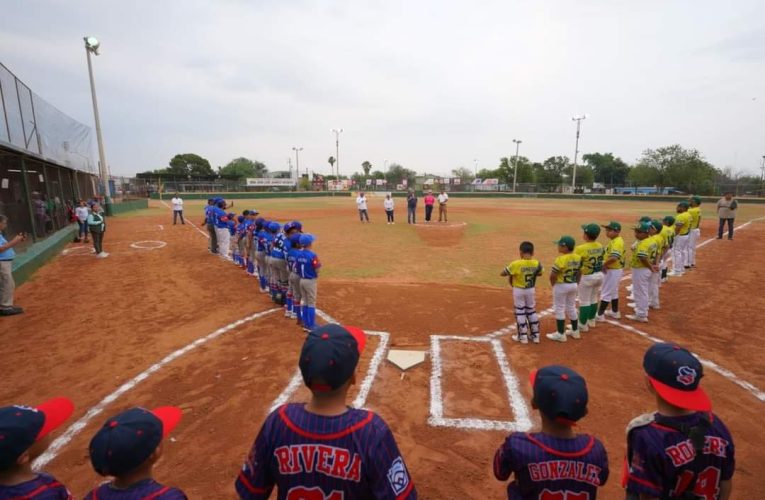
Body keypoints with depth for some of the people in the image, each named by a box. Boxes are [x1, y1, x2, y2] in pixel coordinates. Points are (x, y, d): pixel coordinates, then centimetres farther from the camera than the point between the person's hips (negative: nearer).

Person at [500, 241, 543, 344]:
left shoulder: (516, 264, -23)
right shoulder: (536, 264, -10)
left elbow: (502, 274, -16)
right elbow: (540, 273, 12)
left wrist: (511, 273, 2)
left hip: (519, 290, -4)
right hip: (531, 290, 4)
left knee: (520, 312, 8)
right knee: (532, 311, 18)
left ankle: (523, 336, 16)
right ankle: (535, 335, 25)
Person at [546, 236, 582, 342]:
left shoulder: (561, 259, -24)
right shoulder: (578, 258, 0)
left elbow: (552, 276, -23)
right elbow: (579, 273, 10)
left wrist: (553, 284, -5)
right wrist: (576, 284, 18)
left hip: (561, 286, -8)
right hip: (573, 285, 8)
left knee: (559, 309, 4)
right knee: (571, 308, 20)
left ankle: (561, 334, 11)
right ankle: (575, 331, 32)